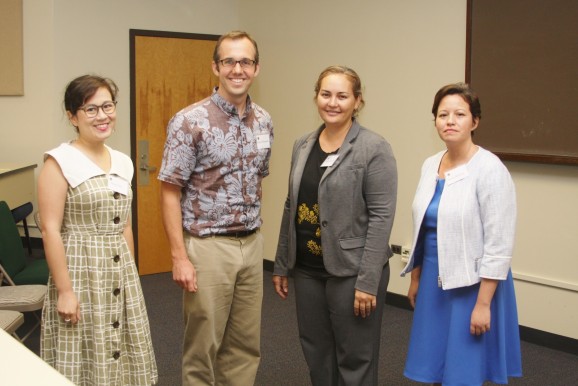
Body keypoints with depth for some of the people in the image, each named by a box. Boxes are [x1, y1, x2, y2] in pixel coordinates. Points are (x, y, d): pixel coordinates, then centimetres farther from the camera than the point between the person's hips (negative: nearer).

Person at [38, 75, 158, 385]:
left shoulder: (123, 162, 8)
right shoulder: (60, 162, -11)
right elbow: (50, 230, -14)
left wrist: (131, 274, 16)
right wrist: (64, 290, -17)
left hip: (120, 272, 6)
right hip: (81, 273, -6)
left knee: (122, 360, 13)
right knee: (85, 361, 4)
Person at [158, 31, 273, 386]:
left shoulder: (264, 122, 6)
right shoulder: (190, 121, -12)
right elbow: (170, 193, -11)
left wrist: (254, 232, 15)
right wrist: (180, 257, -15)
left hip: (251, 245, 6)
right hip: (208, 246, -5)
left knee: (246, 344, 14)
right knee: (204, 344, 6)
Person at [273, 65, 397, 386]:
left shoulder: (374, 149, -11)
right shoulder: (302, 146, 8)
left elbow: (382, 217, -15)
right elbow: (291, 208, 13)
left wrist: (368, 281, -18)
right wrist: (281, 264, 13)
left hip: (351, 271, -6)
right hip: (307, 270, 6)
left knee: (354, 359, 6)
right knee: (316, 353, 15)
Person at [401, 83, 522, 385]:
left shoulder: (490, 169, -16)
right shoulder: (430, 165, 5)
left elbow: (498, 246, -18)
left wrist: (483, 303, -19)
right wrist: (415, 279, 16)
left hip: (472, 285, -6)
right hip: (434, 281, 7)